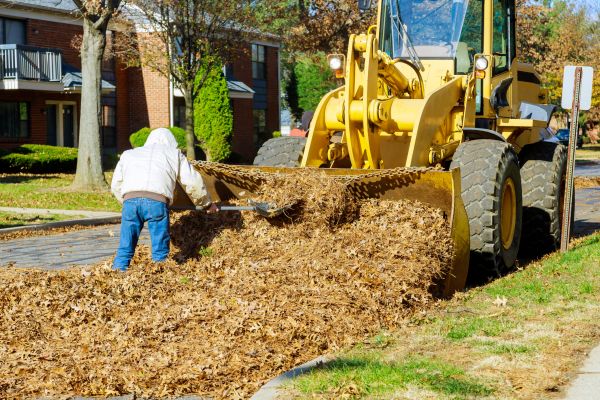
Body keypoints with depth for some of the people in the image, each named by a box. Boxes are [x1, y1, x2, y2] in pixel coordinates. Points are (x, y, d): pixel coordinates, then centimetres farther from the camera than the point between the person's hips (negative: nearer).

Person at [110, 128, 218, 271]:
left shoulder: (128, 154, 34)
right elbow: (193, 183, 24)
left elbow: (115, 185, 34)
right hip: (157, 201, -2)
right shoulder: (174, 154, 28)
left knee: (125, 249, 8)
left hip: (130, 200, 2)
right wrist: (208, 204, 38)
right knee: (160, 251, 8)